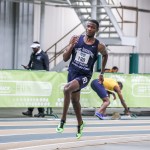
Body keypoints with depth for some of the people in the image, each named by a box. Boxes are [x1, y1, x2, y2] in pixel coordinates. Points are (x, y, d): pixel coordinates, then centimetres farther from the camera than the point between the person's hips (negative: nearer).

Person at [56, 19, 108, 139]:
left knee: (67, 89, -31)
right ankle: (80, 124, 43)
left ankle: (63, 120, -21)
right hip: (72, 72, 5)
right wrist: (71, 46, -19)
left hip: (84, 76, -5)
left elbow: (105, 55, 15)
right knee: (75, 100, 18)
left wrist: (102, 73, 18)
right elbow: (65, 58, -3)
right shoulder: (76, 39, -5)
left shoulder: (99, 46, -9)